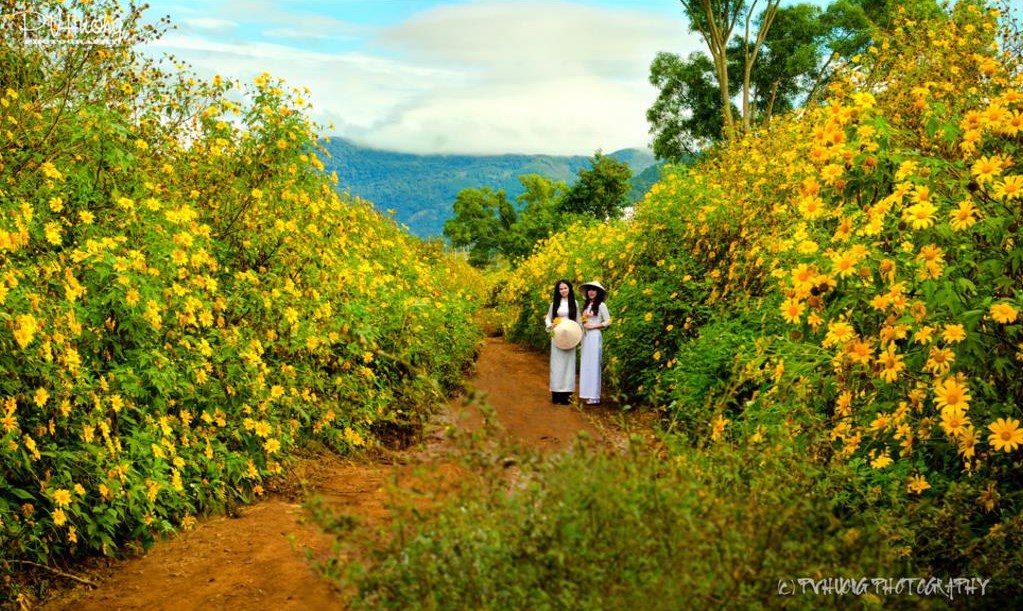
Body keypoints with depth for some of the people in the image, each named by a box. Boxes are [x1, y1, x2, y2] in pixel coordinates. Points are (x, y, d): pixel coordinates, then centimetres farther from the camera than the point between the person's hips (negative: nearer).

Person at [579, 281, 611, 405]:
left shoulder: (601, 305, -6)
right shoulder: (586, 305, 14)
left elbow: (608, 322, -9)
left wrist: (593, 326, -12)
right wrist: (583, 325, -1)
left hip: (595, 337, -7)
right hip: (585, 337, 7)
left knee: (593, 364, -6)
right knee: (585, 364, 7)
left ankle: (594, 397, -3)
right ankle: (587, 393, 13)